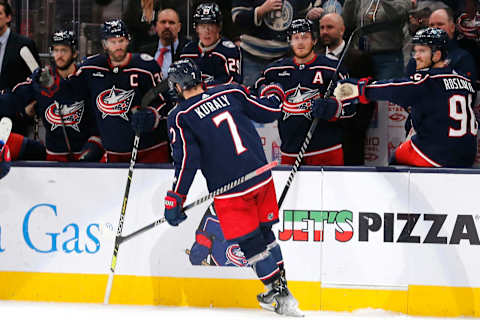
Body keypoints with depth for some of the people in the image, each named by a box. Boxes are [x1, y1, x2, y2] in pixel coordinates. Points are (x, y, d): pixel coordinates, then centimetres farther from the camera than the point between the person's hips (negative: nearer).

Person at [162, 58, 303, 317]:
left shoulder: (181, 118, -6)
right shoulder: (231, 93, 4)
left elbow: (186, 162, -11)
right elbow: (268, 112, 13)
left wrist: (174, 200, -5)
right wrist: (274, 94, 35)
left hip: (230, 191, -5)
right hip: (261, 176, 5)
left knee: (250, 242, 4)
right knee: (264, 232, 21)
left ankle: (280, 294, 2)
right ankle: (280, 285, 27)